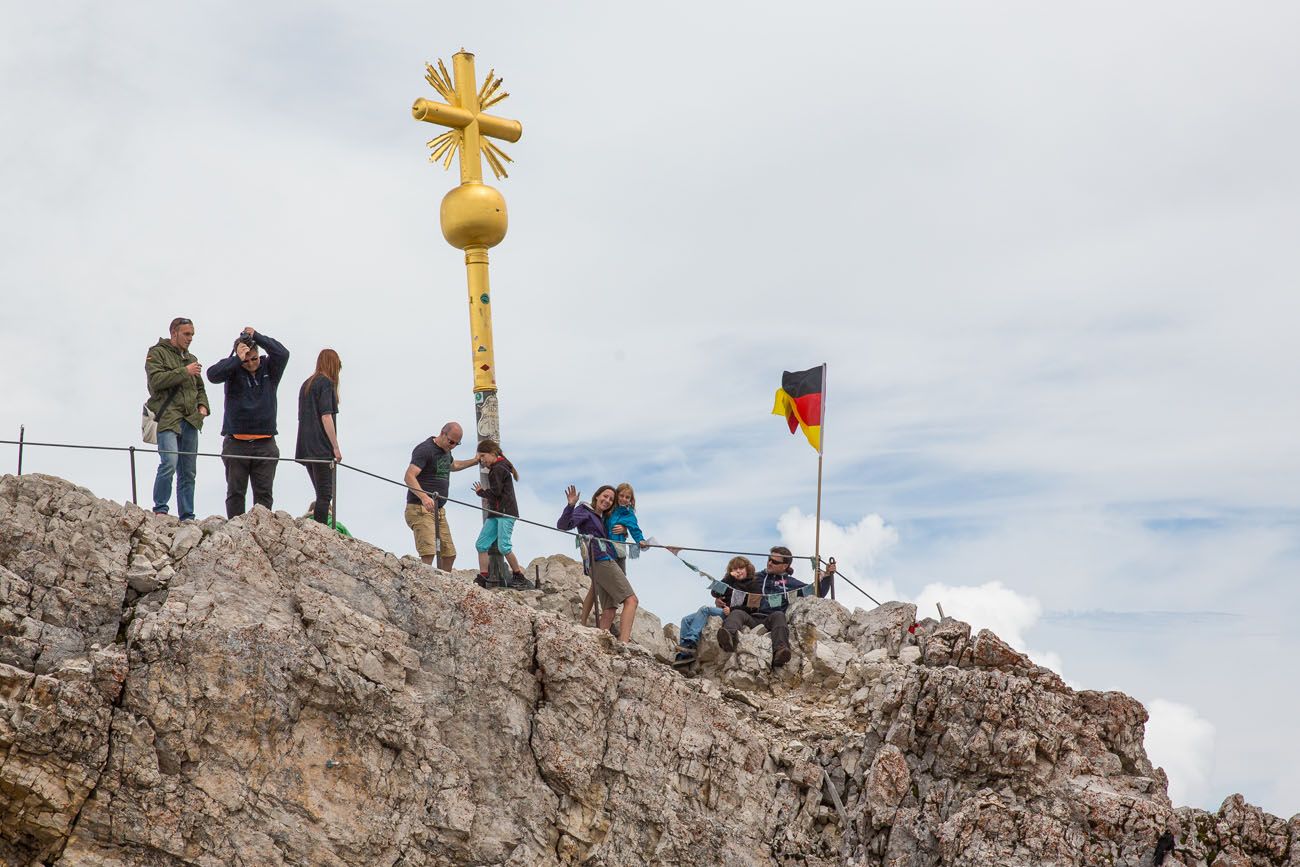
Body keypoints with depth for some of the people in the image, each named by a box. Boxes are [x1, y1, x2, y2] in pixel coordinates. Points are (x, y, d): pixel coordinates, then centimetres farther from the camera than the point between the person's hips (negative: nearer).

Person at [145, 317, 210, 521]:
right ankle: (160, 510, -13)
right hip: (167, 418, -7)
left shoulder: (191, 359, 25)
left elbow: (200, 388, 31)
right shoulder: (157, 353, 4)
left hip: (190, 420, 7)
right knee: (169, 463, -22)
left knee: (188, 472, 5)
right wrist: (184, 372, -13)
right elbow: (156, 380, -12)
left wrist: (203, 405, 12)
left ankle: (187, 516, 8)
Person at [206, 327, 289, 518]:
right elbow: (212, 375, -15)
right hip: (236, 443, -1)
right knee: (235, 493, 3)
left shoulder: (269, 368, 5)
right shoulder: (232, 369, 2)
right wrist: (238, 360, -20)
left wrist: (256, 336, -10)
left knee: (264, 493, 2)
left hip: (265, 444, 1)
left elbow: (282, 353, -13)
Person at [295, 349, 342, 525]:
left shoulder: (306, 384, 19)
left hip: (306, 449, 8)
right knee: (325, 494, -9)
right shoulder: (326, 382, -6)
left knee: (322, 494, 11)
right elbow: (326, 416, -14)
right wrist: (336, 446, -12)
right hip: (321, 448, -8)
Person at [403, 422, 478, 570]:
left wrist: (474, 461, 39)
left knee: (449, 554, 8)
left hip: (439, 510, 9)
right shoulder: (425, 449, -12)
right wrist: (424, 497, -36)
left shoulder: (445, 450, 18)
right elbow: (409, 476, -24)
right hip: (419, 508, -9)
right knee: (428, 552, -24)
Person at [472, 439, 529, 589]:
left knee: (503, 546, -13)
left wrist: (481, 492, -1)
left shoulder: (498, 469, -11)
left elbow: (495, 492, -15)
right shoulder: (495, 468, 21)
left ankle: (519, 577, -2)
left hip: (506, 512, -11)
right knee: (481, 544, 2)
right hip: (495, 513, 11)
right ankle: (482, 578, 0)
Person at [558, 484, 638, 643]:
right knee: (631, 600, -17)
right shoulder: (584, 511, 0)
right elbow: (563, 525, -15)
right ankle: (624, 643, -31)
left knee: (608, 613, 2)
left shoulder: (600, 517, 26)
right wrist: (571, 506, -31)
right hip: (601, 560, -10)